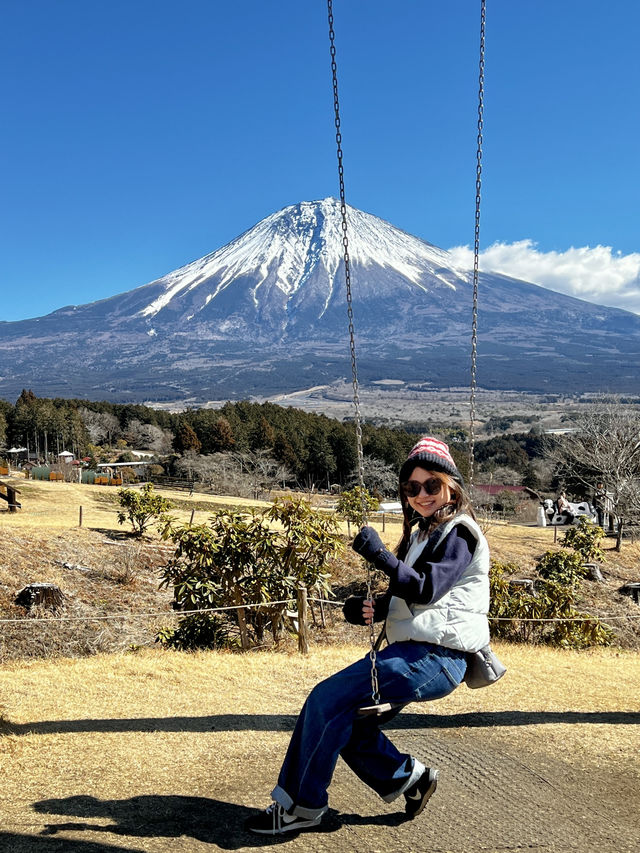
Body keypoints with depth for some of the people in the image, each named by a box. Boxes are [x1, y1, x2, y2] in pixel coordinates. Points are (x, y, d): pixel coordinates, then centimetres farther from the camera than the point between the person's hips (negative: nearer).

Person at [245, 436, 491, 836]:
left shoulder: (458, 533, -8)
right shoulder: (424, 533, 21)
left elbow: (425, 590, -22)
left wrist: (381, 556, -33)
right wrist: (371, 609, -1)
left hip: (433, 659, -10)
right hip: (412, 651, 10)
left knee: (326, 700, -14)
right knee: (346, 725, 6)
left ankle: (301, 807, 0)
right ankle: (411, 777, 19)